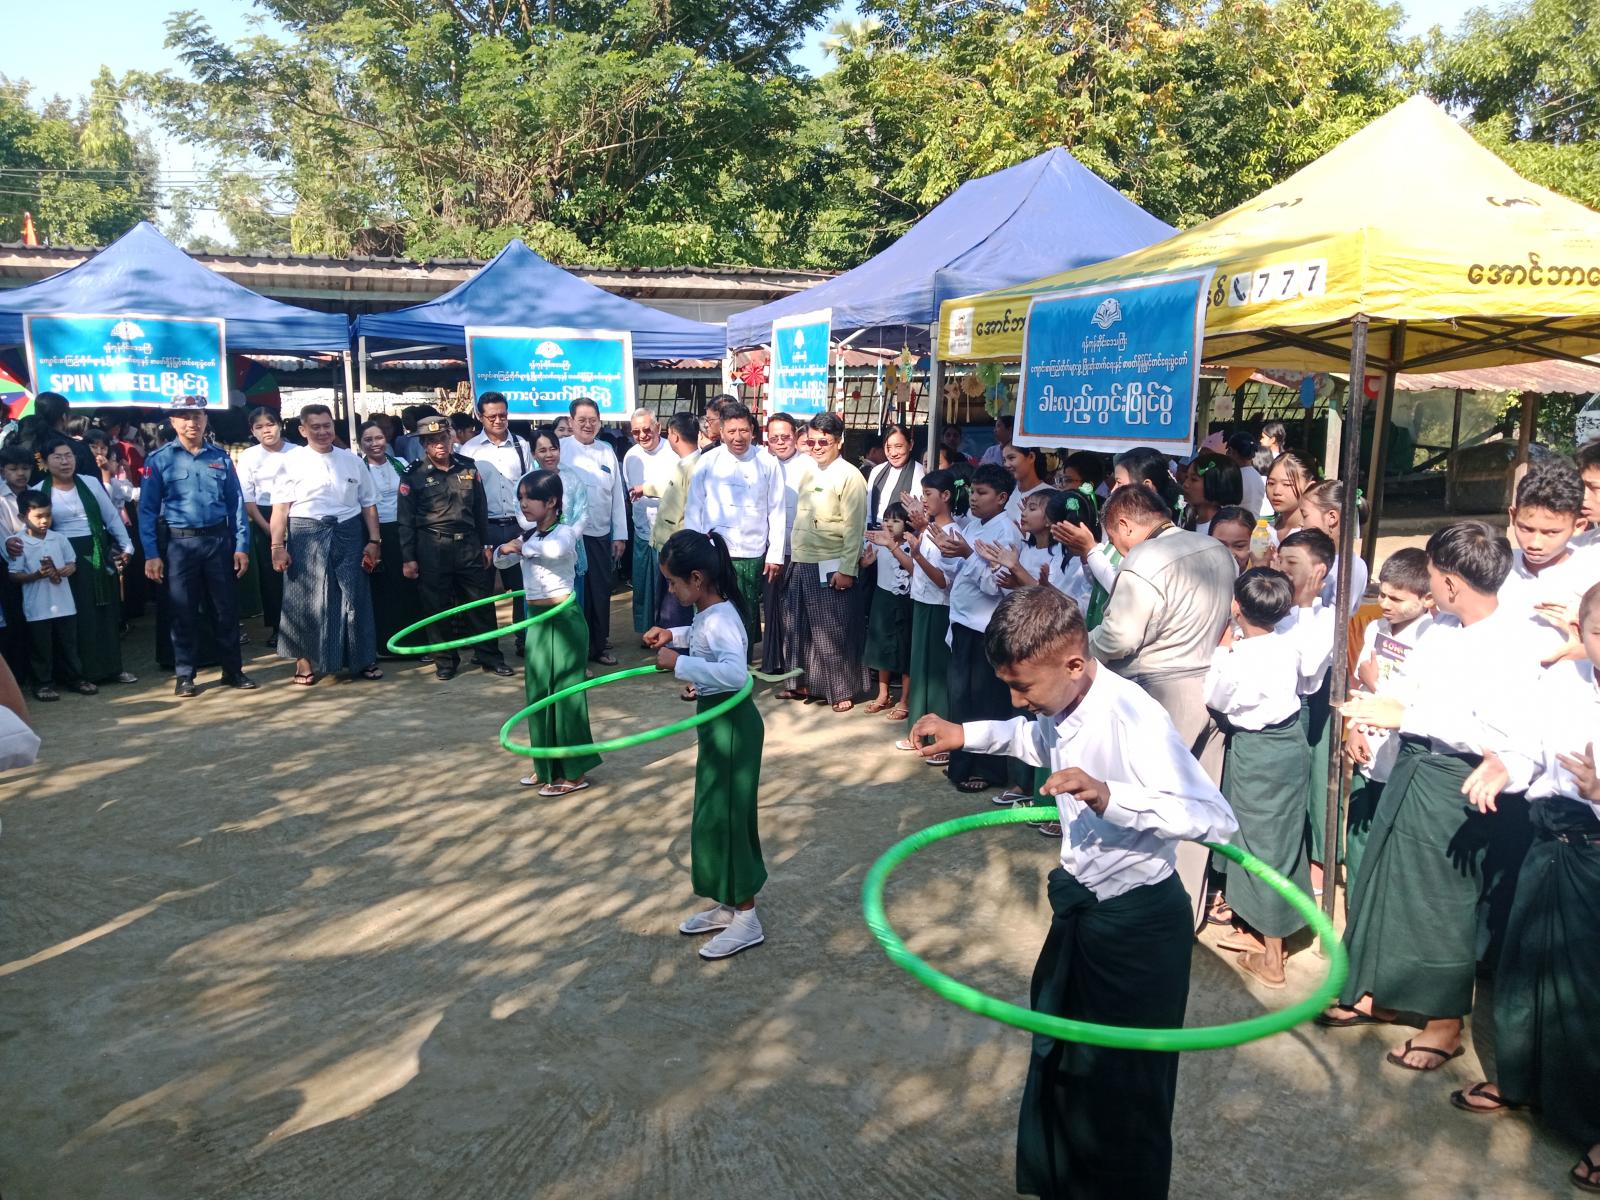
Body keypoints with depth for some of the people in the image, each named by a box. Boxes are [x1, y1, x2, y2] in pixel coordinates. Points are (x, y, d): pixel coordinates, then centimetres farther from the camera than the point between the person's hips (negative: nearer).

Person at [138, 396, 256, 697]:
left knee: (226, 608, 7)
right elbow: (147, 510, -2)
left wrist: (241, 546, 0)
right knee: (184, 612, 6)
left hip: (219, 540, 2)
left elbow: (236, 503, 6)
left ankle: (233, 669, 18)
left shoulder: (221, 457, 6)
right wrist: (151, 554, -8)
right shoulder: (159, 460, -1)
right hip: (181, 543, -2)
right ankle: (184, 675, 17)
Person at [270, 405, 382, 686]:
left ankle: (362, 658, 19)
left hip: (348, 535, 3)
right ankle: (305, 662, 14)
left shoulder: (352, 460, 8)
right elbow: (281, 507, -4)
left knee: (353, 597, 8)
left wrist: (373, 541, 4)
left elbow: (368, 504, 10)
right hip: (306, 536, -3)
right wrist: (277, 546, -9)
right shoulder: (292, 461, -1)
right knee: (306, 600, 3)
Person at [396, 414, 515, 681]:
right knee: (438, 606, 6)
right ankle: (446, 660, 19)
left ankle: (489, 656, 15)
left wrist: (486, 544, 11)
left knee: (481, 601, 4)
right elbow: (405, 519, 0)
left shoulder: (468, 467, 7)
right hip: (432, 549, -2)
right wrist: (407, 558, -3)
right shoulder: (414, 475, -1)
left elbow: (480, 508, 12)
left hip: (468, 545, 2)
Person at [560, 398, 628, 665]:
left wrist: (620, 534, 8)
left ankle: (600, 646, 23)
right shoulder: (560, 449, -3)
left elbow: (617, 495, 10)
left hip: (601, 535, 4)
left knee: (601, 593, 9)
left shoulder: (607, 451, 9)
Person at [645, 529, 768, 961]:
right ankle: (726, 905, 31)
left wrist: (679, 662, -37)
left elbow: (734, 672, -43)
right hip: (714, 722, 10)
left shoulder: (720, 620, -26)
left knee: (724, 817, -2)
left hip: (732, 726, -10)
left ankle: (747, 919, 10)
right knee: (712, 815, 17)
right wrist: (673, 635, 12)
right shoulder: (707, 612, 4)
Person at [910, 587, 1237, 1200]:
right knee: (1059, 1060, 26)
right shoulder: (1061, 705, -6)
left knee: (1125, 1084, 12)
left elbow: (1218, 820, -34)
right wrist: (966, 734, 4)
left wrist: (1111, 796, -45)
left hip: (1138, 923, -9)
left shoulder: (1134, 719, -31)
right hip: (1078, 903, 9)